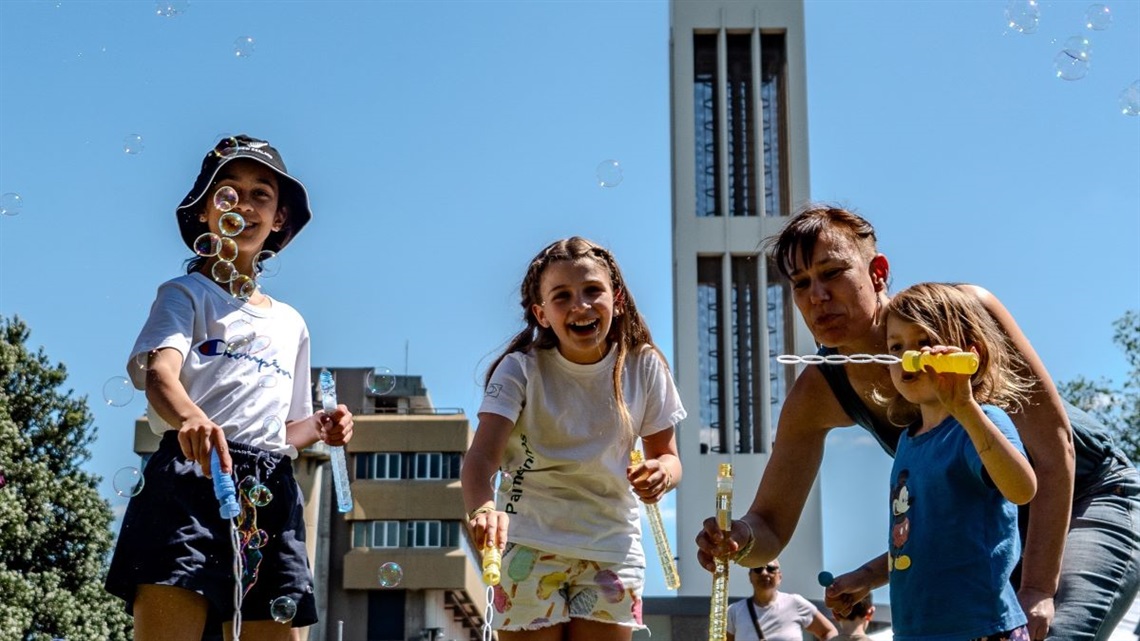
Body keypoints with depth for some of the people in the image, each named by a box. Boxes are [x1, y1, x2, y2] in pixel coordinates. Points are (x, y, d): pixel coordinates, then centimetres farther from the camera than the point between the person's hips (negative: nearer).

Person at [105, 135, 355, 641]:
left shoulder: (291, 324, 26)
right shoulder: (187, 294, 9)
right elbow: (159, 374, -11)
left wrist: (319, 427, 7)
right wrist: (190, 418, -34)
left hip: (270, 497, 6)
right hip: (191, 476, -5)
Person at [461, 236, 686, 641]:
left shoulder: (644, 367, -3)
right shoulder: (522, 369, -11)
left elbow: (667, 455, 6)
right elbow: (482, 455, -23)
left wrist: (662, 472, -20)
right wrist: (482, 508, -46)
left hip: (612, 548, 2)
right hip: (531, 544, -2)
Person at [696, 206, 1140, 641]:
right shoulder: (816, 395, -15)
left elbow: (1053, 444, -25)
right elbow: (771, 525, -11)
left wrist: (1037, 589, -29)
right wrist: (740, 538, -37)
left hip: (1090, 498, -5)